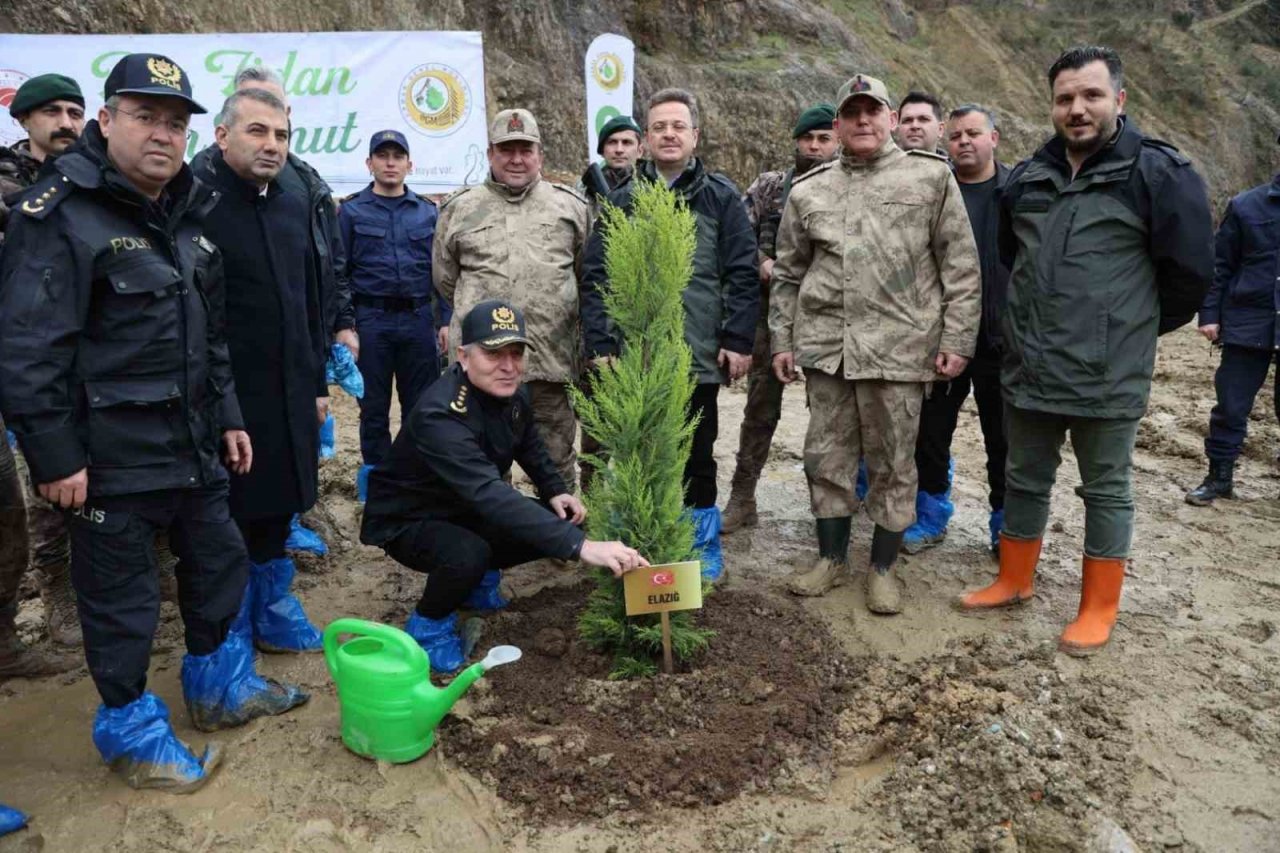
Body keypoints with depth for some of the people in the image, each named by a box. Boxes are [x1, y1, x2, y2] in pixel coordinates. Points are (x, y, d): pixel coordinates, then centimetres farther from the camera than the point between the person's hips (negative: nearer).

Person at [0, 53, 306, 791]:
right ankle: (130, 728, 27)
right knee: (122, 596, 6)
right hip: (111, 454, -8)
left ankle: (218, 683, 40)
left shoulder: (188, 214, 11)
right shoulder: (61, 213, -14)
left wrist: (227, 418, 17)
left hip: (190, 442, 8)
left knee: (220, 561, 19)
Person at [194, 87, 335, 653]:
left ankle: (274, 612, 34)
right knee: (228, 519, 7)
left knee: (276, 507, 17)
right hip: (224, 398, -6)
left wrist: (317, 383, 15)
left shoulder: (295, 207, 11)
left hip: (290, 395, 6)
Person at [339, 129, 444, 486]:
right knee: (374, 407, 7)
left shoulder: (428, 211, 9)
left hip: (419, 320, 2)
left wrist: (446, 320, 1)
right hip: (371, 320, -1)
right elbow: (338, 272, 1)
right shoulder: (351, 210, 4)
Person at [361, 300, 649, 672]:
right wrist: (580, 546, -53)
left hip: (468, 511, 8)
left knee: (559, 523, -6)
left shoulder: (511, 391, -10)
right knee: (469, 555, -37)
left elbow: (529, 443, 12)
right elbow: (491, 495, -47)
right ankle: (427, 623, -4)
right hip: (409, 521, -7)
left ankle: (473, 576, 15)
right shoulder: (440, 416, -36)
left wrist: (556, 490, -5)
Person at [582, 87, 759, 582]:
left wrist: (738, 340, -6)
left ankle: (703, 549, 24)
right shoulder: (622, 201, 9)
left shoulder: (721, 197, 6)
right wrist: (601, 344, -2)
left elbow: (742, 275, 2)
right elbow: (596, 277, 6)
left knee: (696, 456, 9)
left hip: (700, 354, -1)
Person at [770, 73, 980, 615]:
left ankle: (883, 568, 22)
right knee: (827, 457, 10)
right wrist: (782, 340, 12)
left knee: (893, 464, 6)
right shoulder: (808, 191, 11)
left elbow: (960, 266, 1)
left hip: (898, 344, -3)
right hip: (825, 344, 3)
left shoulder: (931, 176, 2)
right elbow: (787, 273, 17)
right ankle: (831, 559, 27)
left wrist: (956, 339, -4)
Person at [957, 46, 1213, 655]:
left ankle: (1098, 608, 21)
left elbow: (1190, 270, -5)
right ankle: (1014, 580, 33)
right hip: (1028, 368, 5)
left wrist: (1133, 329, 6)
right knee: (1025, 480, 17)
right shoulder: (1028, 178, 7)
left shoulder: (1159, 172, -9)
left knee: (1106, 490, 8)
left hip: (1108, 374, -5)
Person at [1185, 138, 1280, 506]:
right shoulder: (1246, 206, 1)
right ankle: (1219, 477, 16)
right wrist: (1209, 314, -2)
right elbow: (1220, 264, 3)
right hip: (1247, 324, -1)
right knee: (1231, 406, 4)